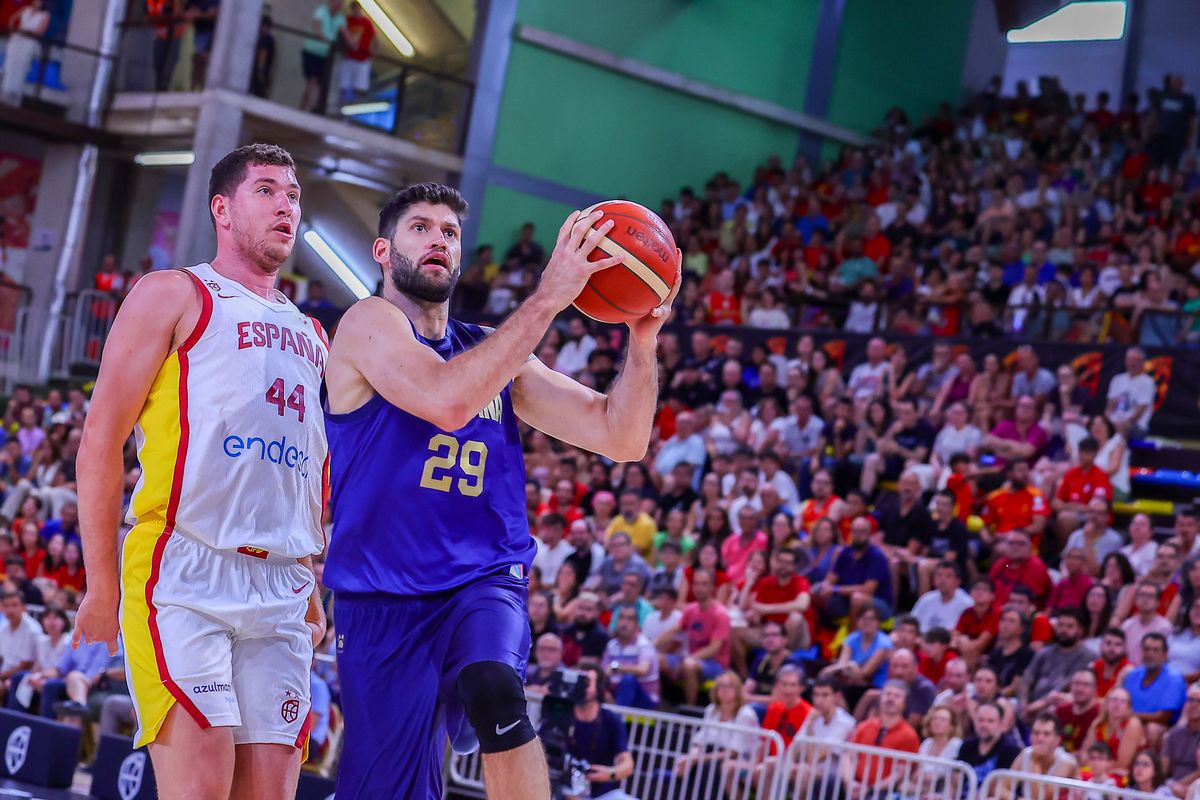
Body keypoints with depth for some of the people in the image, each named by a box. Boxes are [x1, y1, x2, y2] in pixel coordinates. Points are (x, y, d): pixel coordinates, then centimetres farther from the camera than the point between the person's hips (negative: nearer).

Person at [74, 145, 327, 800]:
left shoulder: (310, 335, 25)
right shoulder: (174, 296, 6)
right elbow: (100, 442, 0)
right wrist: (102, 586, -6)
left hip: (282, 592, 6)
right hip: (183, 574, -6)